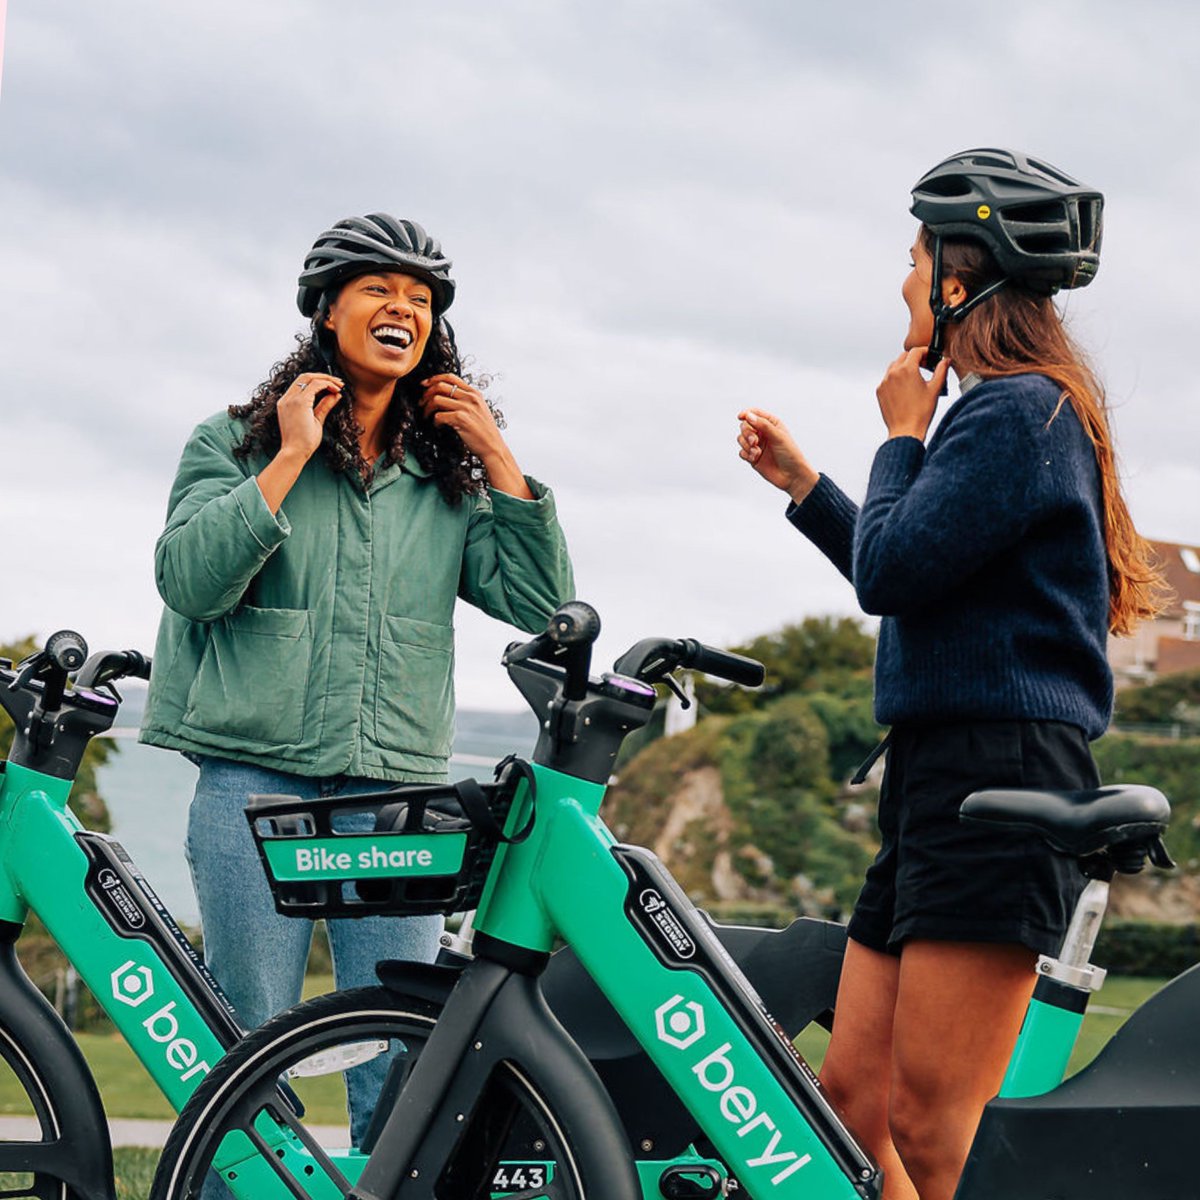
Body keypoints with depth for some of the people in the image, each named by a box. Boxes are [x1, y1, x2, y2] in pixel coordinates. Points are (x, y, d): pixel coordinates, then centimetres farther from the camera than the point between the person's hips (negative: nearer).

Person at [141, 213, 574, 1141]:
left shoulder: (449, 477, 15)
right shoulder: (237, 442, 7)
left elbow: (544, 604, 4)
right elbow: (191, 581, -9)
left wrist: (499, 459, 1)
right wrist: (293, 456, -9)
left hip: (398, 791, 2)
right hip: (256, 779, -2)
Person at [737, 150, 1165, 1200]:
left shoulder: (1015, 411, -10)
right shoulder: (1018, 408, 22)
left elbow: (890, 571, -16)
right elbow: (910, 581, 30)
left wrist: (902, 435, -1)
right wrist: (799, 480, 32)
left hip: (999, 780, -11)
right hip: (942, 772, 11)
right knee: (855, 1096, 8)